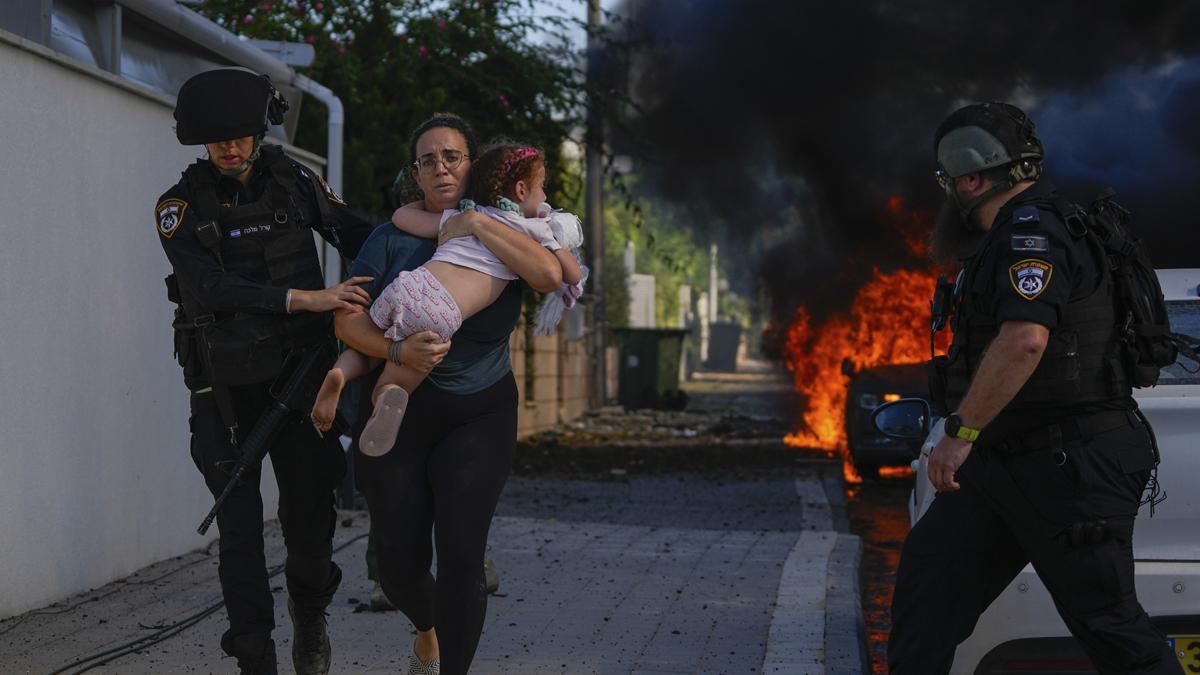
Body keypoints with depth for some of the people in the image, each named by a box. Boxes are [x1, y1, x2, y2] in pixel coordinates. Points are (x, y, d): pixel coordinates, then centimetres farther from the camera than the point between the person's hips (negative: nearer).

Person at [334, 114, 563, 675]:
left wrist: (476, 224, -20)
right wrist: (398, 351, -27)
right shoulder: (394, 237, -2)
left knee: (460, 558, -13)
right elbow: (347, 319, -9)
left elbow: (549, 275, -22)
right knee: (399, 561, 5)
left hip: (479, 416, -1)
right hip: (399, 412, 1)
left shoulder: (500, 234, -1)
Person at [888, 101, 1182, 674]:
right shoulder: (1012, 236, 17)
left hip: (1070, 465, -10)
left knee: (1106, 621, -4)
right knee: (928, 572, 4)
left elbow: (1025, 339, -32)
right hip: (1007, 463, 10)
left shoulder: (1031, 233, -17)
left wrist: (962, 433, -28)